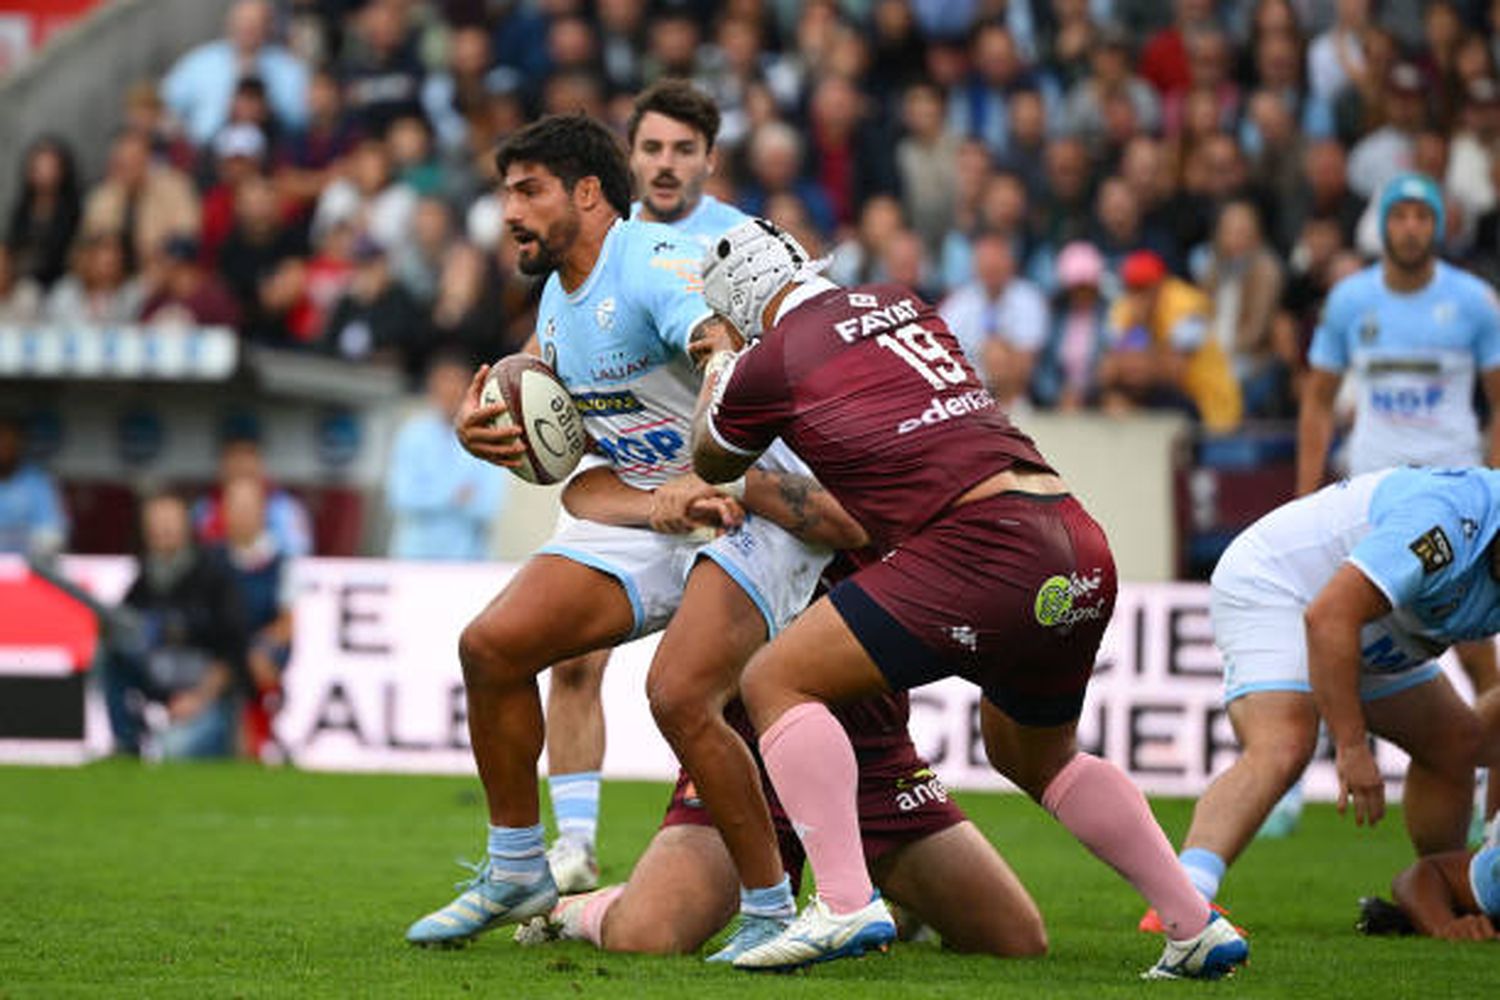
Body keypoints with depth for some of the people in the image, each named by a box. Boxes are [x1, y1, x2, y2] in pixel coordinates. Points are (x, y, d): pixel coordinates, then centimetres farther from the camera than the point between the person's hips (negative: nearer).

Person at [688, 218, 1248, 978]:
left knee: (775, 682, 0)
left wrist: (716, 366, 42)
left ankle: (847, 905, -14)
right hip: (1081, 546, 8)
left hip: (987, 542, -8)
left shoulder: (770, 366, 2)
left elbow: (712, 465, 25)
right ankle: (1199, 928, 27)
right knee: (1037, 758, 30)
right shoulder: (900, 302, 20)